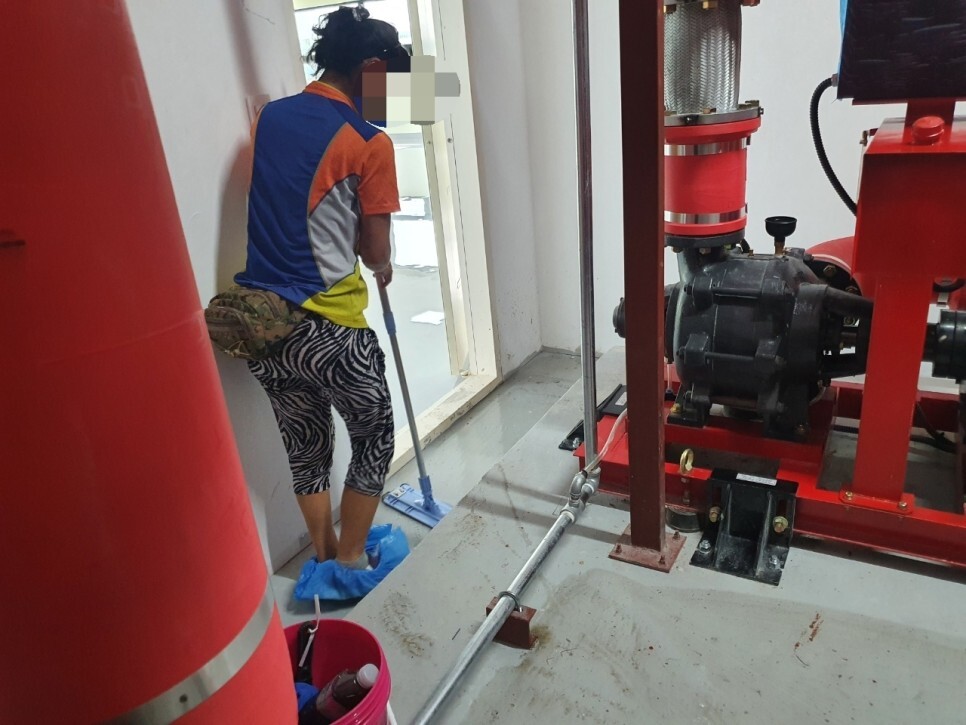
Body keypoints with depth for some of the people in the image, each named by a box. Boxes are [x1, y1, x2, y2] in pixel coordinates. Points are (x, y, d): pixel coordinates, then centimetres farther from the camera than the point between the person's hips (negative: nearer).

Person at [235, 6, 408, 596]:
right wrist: (384, 269, 18)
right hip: (328, 325, -6)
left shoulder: (268, 117, 9)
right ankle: (350, 561, 26)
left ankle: (324, 554, 37)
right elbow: (374, 249, -5)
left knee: (304, 439, 22)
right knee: (375, 435, 17)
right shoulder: (369, 143, -8)